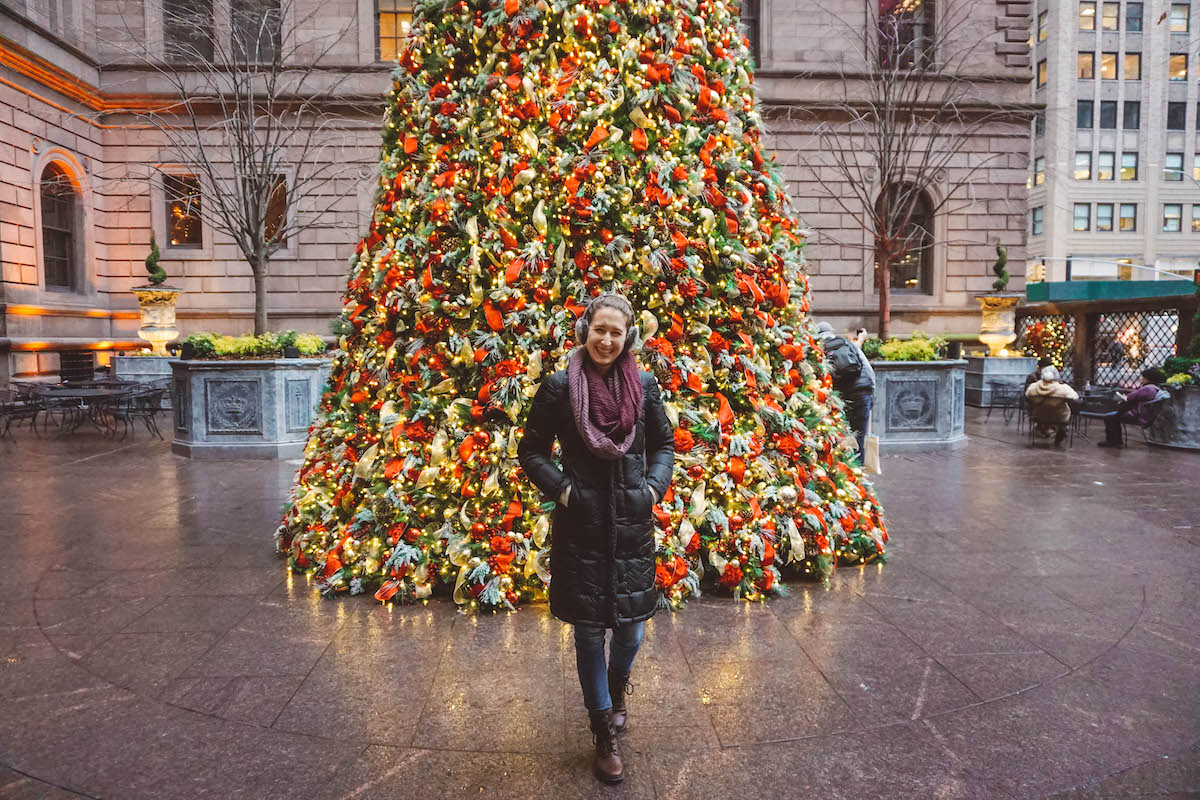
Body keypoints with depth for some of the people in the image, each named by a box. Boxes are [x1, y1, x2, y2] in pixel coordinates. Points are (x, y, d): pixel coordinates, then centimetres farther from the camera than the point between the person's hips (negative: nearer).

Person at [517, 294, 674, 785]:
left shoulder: (644, 385, 1)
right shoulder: (558, 387, -6)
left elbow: (664, 443, 13)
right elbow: (532, 451, 2)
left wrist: (654, 486, -1)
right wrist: (561, 489, -10)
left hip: (633, 524, 2)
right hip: (581, 527, -2)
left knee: (631, 628, 12)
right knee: (589, 631, 7)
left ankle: (617, 687, 47)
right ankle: (604, 735, 26)